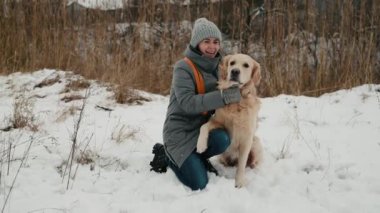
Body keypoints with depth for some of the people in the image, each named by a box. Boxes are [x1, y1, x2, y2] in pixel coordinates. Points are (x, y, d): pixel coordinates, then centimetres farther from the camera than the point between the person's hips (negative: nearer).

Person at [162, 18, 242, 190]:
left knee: (222, 140, -30)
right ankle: (170, 157, 11)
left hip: (203, 126, 6)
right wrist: (223, 97, -33)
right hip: (180, 131, -5)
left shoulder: (217, 66, 7)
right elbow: (187, 103, -27)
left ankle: (196, 157, 2)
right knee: (198, 184, -17)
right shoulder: (183, 68, -14)